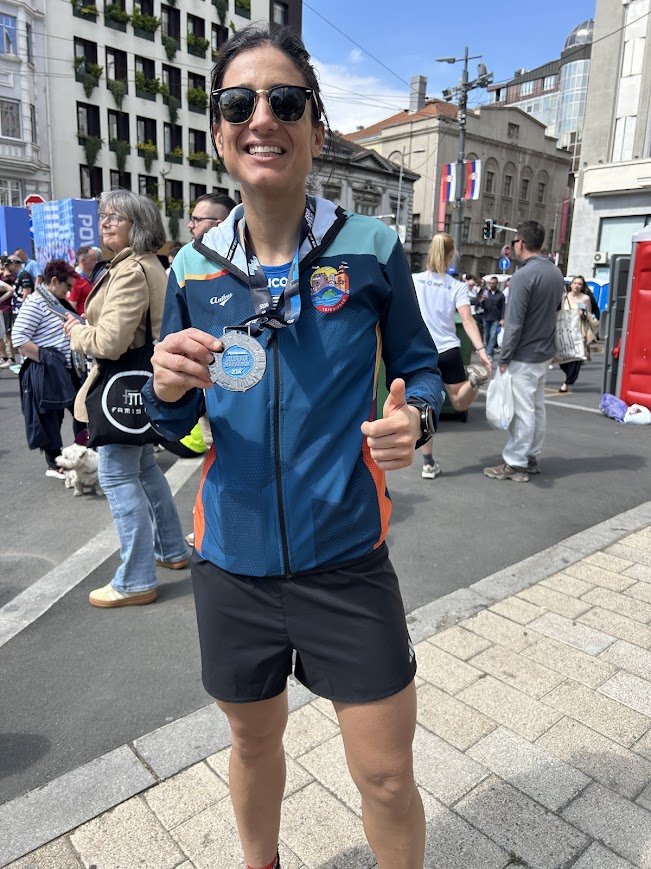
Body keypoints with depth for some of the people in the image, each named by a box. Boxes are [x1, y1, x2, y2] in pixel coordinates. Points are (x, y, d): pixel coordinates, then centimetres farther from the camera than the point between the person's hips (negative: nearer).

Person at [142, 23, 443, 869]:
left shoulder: (371, 250, -7)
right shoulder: (193, 268, 0)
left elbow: (419, 368, 2)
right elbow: (174, 420, 6)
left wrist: (414, 417, -21)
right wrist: (167, 387, -17)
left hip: (345, 556, -2)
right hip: (233, 557, 3)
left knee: (386, 774, 9)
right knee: (254, 740, 25)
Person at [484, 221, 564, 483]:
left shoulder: (523, 276, -19)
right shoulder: (556, 273, 8)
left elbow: (514, 323, -20)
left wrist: (504, 357, -13)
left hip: (524, 356, -9)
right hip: (545, 352, 9)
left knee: (521, 410, -3)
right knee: (537, 407, 15)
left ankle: (515, 464, 5)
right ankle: (532, 458, 25)